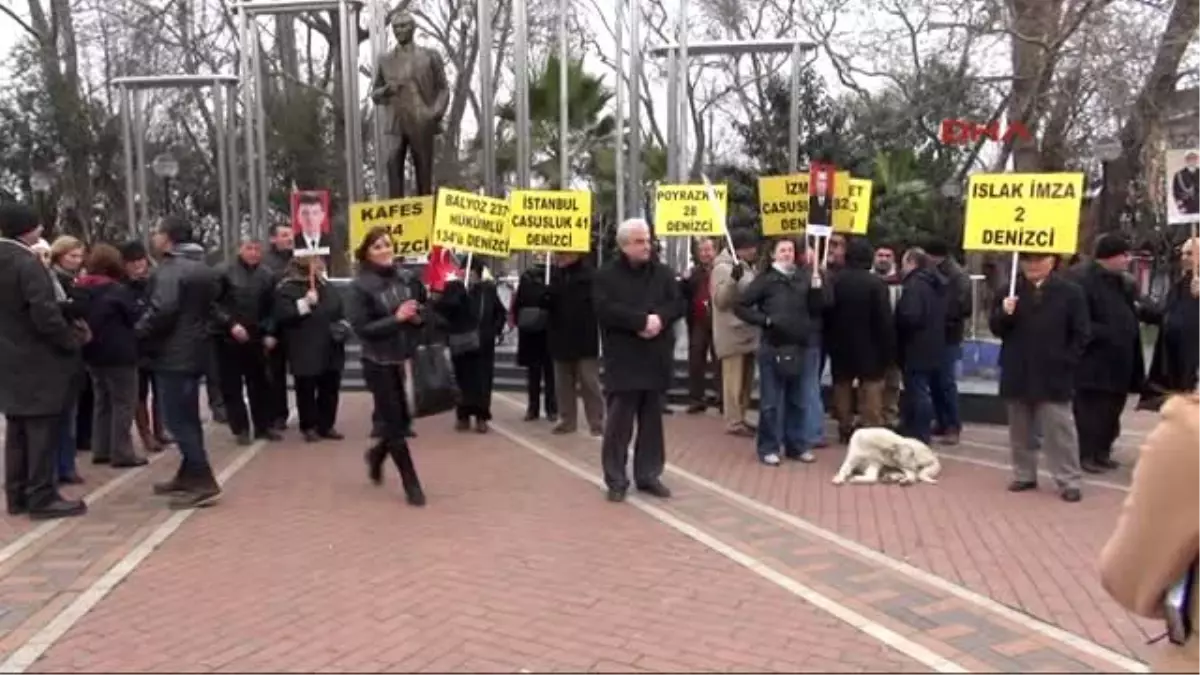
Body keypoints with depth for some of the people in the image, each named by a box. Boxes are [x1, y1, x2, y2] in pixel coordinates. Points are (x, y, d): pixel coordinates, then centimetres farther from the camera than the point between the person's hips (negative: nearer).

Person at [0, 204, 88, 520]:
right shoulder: (27, 262, -18)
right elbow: (45, 316, -24)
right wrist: (76, 339, -10)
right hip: (37, 361, -9)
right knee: (43, 429, -2)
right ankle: (42, 497, 1)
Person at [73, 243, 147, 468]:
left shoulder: (80, 290, 6)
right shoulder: (118, 291, -15)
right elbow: (135, 317, -10)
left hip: (93, 353, 8)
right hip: (119, 354, -8)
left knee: (102, 401, 16)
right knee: (123, 403, -1)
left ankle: (101, 450, 20)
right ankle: (122, 453, 0)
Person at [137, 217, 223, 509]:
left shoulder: (170, 269, -17)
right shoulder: (204, 269, 14)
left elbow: (161, 311, -27)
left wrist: (139, 332, -11)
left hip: (173, 354, -10)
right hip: (195, 350, 10)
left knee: (177, 420, -7)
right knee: (188, 417, 16)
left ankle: (203, 482, -9)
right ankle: (188, 475, 25)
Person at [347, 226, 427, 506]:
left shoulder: (406, 278, 2)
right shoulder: (361, 286, -10)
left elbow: (423, 310, 13)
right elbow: (362, 328, -15)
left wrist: (418, 314, -10)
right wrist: (396, 318, -22)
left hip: (406, 359, 4)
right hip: (379, 364, -4)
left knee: (404, 419, 11)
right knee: (394, 422, 4)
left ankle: (377, 453, 43)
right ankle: (411, 483, 16)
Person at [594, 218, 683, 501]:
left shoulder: (663, 273, 10)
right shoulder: (607, 275, -3)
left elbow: (678, 304, 3)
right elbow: (605, 310, -16)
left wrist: (659, 319, -18)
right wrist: (642, 320, -21)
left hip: (656, 360, 4)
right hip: (623, 361, -4)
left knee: (652, 423, 11)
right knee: (619, 424, -1)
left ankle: (649, 476, 21)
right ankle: (616, 480, 9)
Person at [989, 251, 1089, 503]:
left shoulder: (1070, 292, -3)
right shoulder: (1011, 290, 6)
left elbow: (1080, 335, -1)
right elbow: (996, 329, 5)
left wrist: (1065, 363, -8)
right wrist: (1004, 314, -16)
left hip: (1053, 375, -3)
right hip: (1018, 374, 4)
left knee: (1060, 431, -3)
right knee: (1020, 430, 12)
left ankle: (1069, 481, 4)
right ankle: (1024, 475, 24)